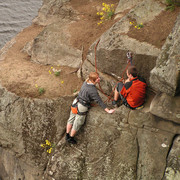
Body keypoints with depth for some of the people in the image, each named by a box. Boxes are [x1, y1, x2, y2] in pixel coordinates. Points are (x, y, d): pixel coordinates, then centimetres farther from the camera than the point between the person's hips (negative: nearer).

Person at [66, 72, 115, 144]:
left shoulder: (85, 82, -6)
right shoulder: (93, 90, -28)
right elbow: (99, 101, -23)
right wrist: (108, 110, -18)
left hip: (76, 102, 8)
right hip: (81, 108, -8)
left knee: (71, 119, 22)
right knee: (77, 124, 12)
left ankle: (67, 135, 39)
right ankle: (71, 138, 30)